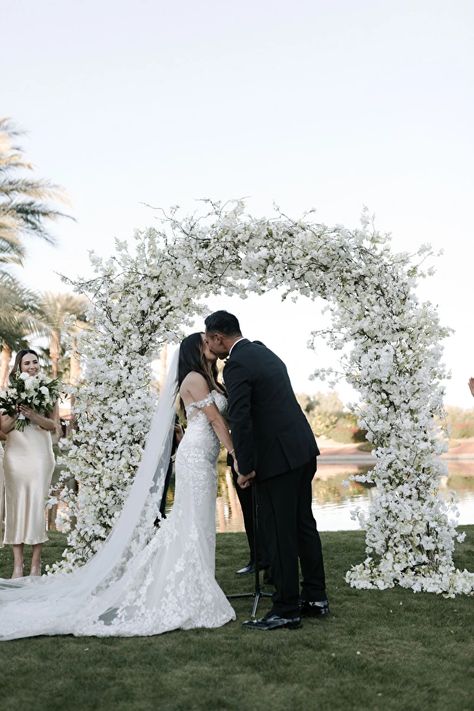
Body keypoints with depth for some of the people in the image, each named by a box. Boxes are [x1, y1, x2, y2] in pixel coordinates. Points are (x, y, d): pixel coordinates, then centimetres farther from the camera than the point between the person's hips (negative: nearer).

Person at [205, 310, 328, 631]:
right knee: (304, 524, 16)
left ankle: (287, 610, 9)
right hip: (303, 448, 9)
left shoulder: (236, 365, -14)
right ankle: (315, 597, 26)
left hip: (278, 457, -9)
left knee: (280, 534, 0)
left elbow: (240, 420, -19)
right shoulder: (263, 351, 14)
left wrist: (245, 468, -12)